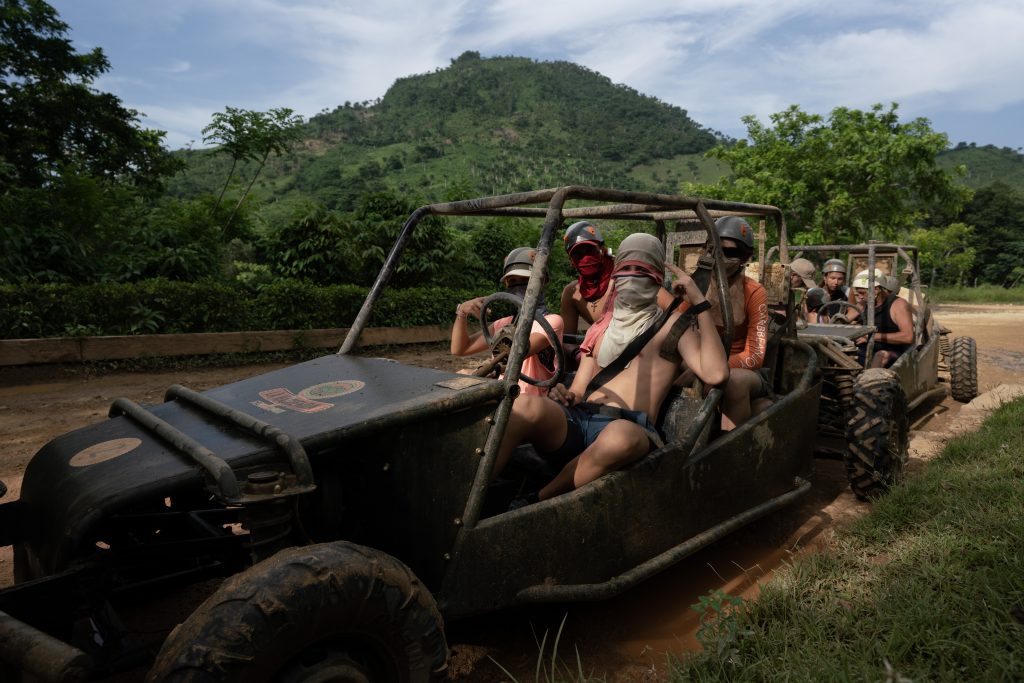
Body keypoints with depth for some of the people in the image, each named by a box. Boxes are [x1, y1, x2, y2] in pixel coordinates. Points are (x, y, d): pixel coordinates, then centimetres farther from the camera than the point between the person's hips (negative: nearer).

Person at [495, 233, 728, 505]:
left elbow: (716, 373, -4)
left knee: (621, 436, -41)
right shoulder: (599, 328, 27)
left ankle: (535, 504, -23)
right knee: (527, 406, -30)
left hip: (628, 427, -3)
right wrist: (565, 397, -1)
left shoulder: (673, 326, 14)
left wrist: (699, 303, -3)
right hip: (576, 421, 4)